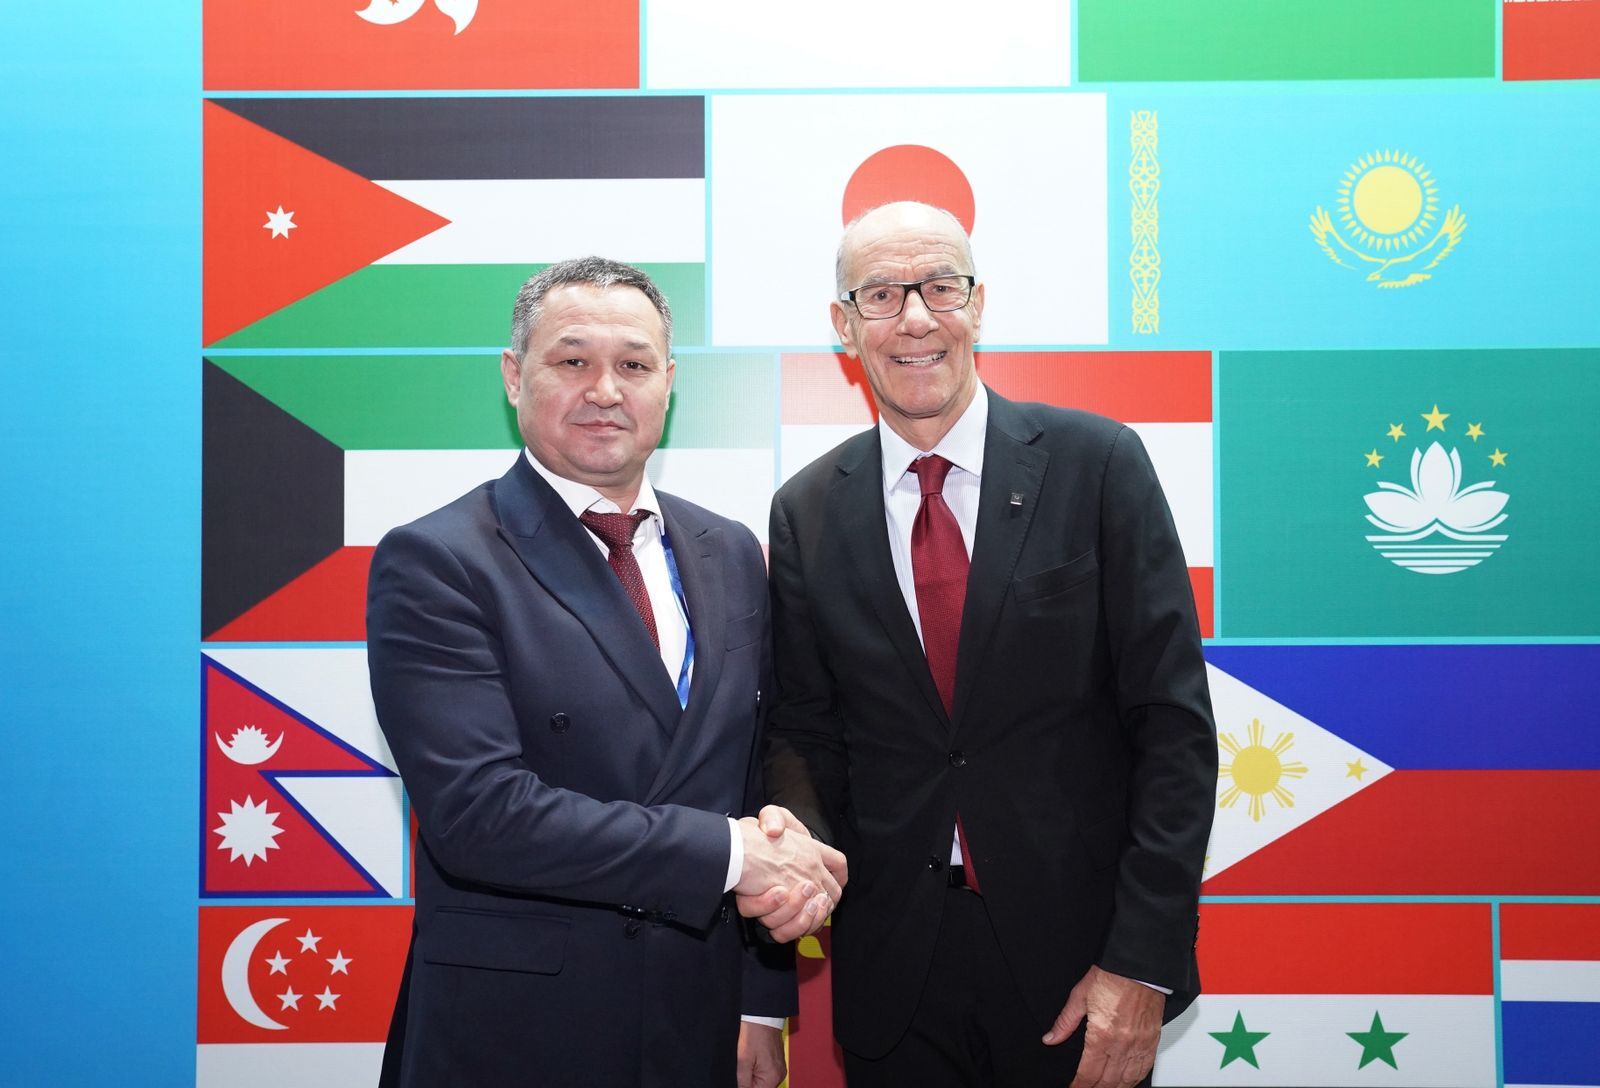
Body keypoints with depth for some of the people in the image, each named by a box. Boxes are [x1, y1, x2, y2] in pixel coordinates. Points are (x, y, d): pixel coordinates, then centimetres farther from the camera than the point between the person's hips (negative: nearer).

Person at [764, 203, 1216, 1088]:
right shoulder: (806, 511, 1)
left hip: (1078, 957, -2)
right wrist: (801, 843, -16)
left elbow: (1173, 721, -8)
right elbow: (804, 733, 5)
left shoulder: (1097, 465, -6)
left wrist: (1144, 960, -12)